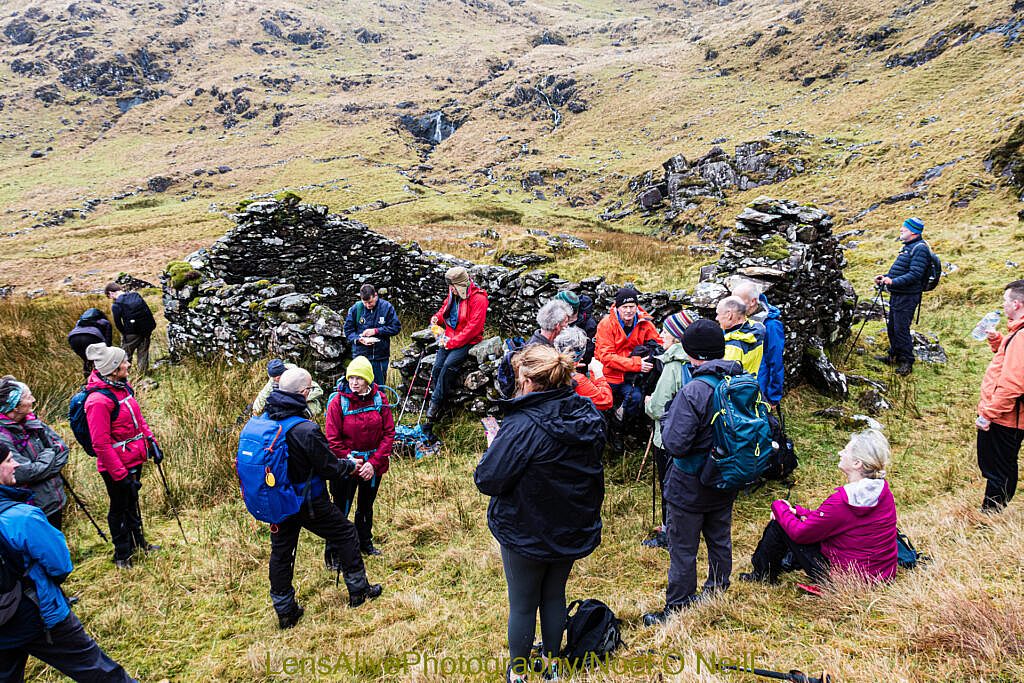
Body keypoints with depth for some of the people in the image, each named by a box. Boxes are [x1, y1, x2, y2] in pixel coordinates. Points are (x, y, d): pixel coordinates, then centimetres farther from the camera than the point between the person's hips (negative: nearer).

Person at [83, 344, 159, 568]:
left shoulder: (122, 387, -1)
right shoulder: (99, 400, -27)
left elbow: (138, 417, 14)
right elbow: (101, 444, -25)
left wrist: (151, 441, 10)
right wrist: (120, 474, -22)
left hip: (134, 459, 8)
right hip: (117, 466, -8)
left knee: (132, 502, 25)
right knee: (120, 508, 12)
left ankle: (138, 543, 44)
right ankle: (122, 555, 32)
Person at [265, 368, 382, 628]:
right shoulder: (307, 430, -28)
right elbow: (329, 467, -17)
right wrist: (350, 465, 3)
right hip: (309, 503, -6)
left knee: (281, 552, 16)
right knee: (346, 535, 14)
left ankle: (285, 612, 27)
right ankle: (358, 591, 26)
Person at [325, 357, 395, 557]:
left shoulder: (380, 399, -7)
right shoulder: (338, 402, -14)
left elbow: (388, 433, -7)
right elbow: (333, 439, -13)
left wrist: (374, 463, -15)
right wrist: (351, 462, -17)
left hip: (374, 465, 4)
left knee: (367, 506, 23)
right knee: (341, 509, 2)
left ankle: (365, 542, 44)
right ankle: (333, 552, 17)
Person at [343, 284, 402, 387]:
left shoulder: (387, 307, -2)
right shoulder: (355, 309, -2)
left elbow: (396, 327, -2)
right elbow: (348, 330, 4)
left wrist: (376, 331, -12)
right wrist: (359, 339, -15)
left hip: (381, 356, 0)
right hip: (360, 355, 0)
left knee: (379, 387, 11)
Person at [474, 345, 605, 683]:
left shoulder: (522, 426, -28)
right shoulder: (588, 415, -6)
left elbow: (488, 481, -24)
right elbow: (593, 465, 9)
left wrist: (493, 445, -9)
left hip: (527, 534, -6)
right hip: (574, 529, 6)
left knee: (522, 604, 14)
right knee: (554, 595, 24)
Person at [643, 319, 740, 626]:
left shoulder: (693, 392, -27)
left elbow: (674, 444, -27)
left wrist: (667, 419, -9)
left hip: (690, 486, -7)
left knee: (682, 549, 7)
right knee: (720, 540, 23)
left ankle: (676, 610, 19)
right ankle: (716, 594, 41)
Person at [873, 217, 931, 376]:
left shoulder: (920, 248, -15)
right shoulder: (908, 246, 16)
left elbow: (915, 274, -24)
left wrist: (894, 282, -30)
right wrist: (885, 277, 12)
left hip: (907, 297, -10)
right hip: (896, 295, 10)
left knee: (901, 329, -6)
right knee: (892, 327, 18)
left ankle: (907, 362, 4)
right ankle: (894, 356, 32)